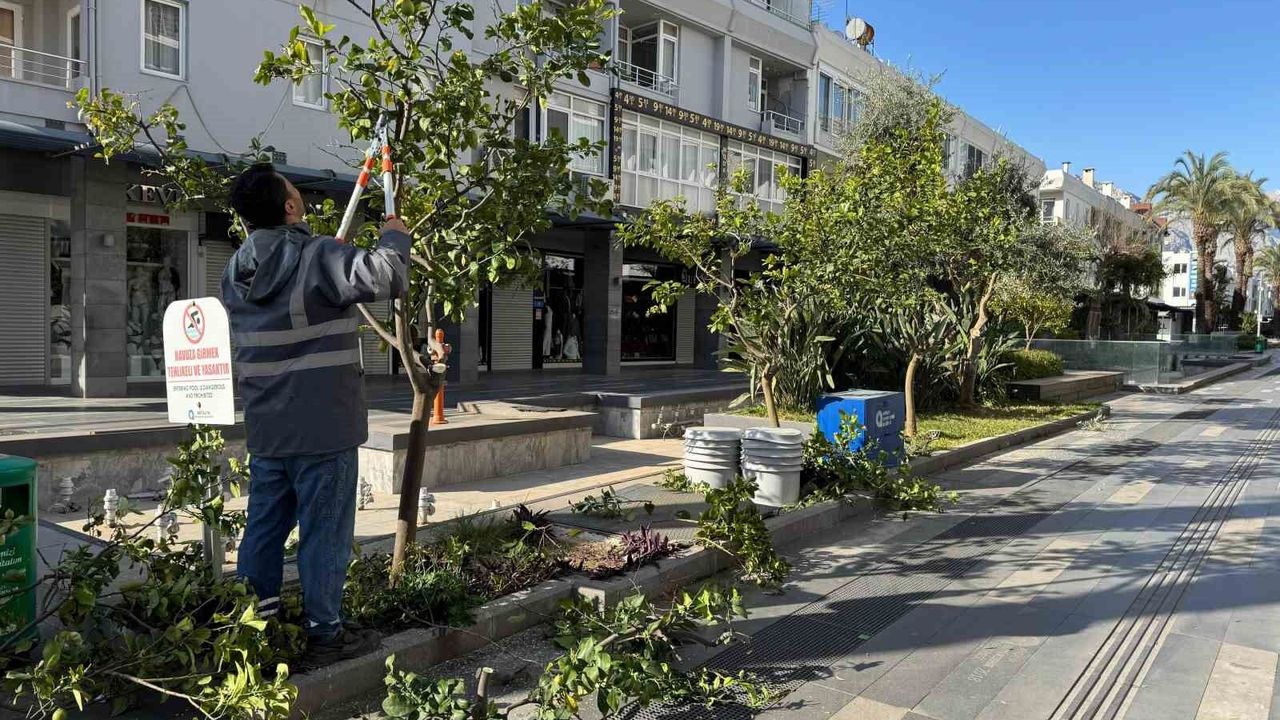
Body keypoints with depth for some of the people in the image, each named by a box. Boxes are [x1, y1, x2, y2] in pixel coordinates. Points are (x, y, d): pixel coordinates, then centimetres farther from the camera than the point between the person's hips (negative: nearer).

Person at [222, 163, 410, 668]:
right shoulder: (320, 259, -16)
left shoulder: (236, 271, 7)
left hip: (265, 430, 7)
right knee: (324, 532, 3)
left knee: (264, 529, 17)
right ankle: (324, 636, 13)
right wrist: (394, 237, -6)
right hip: (324, 428, -7)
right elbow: (388, 277, -26)